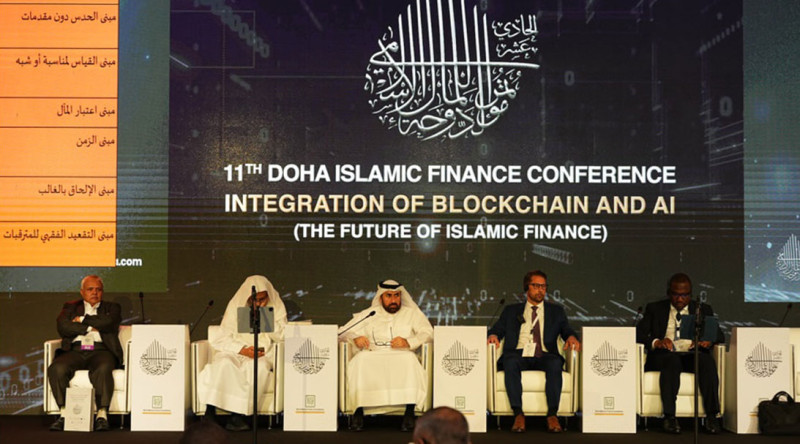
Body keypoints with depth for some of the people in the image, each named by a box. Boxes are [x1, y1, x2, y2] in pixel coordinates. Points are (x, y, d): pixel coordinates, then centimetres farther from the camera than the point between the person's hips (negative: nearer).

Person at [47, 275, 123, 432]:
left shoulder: (112, 308, 20)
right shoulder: (71, 307, 24)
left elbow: (108, 323, -3)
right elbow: (62, 327, 4)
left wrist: (82, 319, 5)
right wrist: (90, 328, 0)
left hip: (101, 350, -2)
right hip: (75, 351, 2)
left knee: (103, 369, -37)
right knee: (56, 368, -30)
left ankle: (102, 415, -35)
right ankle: (64, 414, -25)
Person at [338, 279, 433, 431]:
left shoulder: (412, 313, 21)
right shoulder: (369, 314, 24)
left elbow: (428, 333, 5)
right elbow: (342, 332, 16)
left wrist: (408, 342, -14)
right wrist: (355, 338, -7)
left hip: (401, 355, -1)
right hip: (372, 355, 1)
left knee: (409, 361, -37)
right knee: (361, 361, -35)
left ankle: (409, 412, -35)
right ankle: (359, 410, -29)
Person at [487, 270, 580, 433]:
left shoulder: (556, 311, 24)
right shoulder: (511, 311, 23)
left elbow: (567, 330, 15)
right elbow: (498, 329, 16)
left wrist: (571, 337, -9)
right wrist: (493, 336, -8)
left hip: (544, 356, 0)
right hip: (519, 355, 0)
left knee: (555, 363, -35)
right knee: (510, 362, -36)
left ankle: (552, 414, -36)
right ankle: (518, 414, -36)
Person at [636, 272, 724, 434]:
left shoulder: (703, 310, 21)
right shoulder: (654, 309, 16)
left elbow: (719, 335, 12)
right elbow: (639, 333, 4)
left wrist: (709, 340, -13)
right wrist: (655, 342, -18)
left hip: (693, 355, 2)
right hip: (664, 356, -1)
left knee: (707, 360, -33)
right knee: (672, 361, -37)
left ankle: (712, 415, -35)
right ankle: (669, 417, -40)